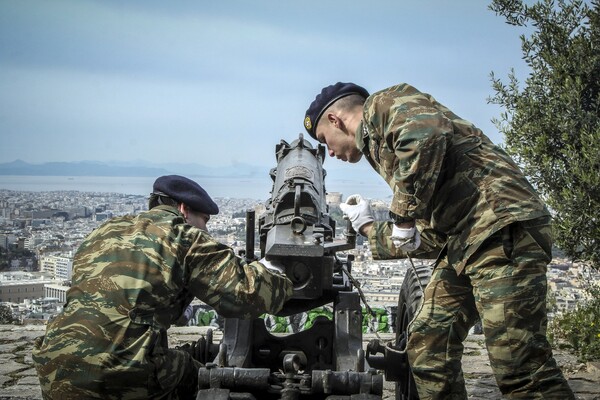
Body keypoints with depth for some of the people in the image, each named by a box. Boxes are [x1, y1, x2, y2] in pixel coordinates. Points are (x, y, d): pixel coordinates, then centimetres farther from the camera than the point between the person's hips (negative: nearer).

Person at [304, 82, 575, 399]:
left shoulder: (383, 103, 5)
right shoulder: (380, 145, 29)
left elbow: (426, 133, -22)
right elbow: (429, 240, 25)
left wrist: (403, 216, -16)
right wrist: (367, 227, 36)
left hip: (500, 223, -10)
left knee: (518, 363, -13)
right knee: (427, 346, 10)